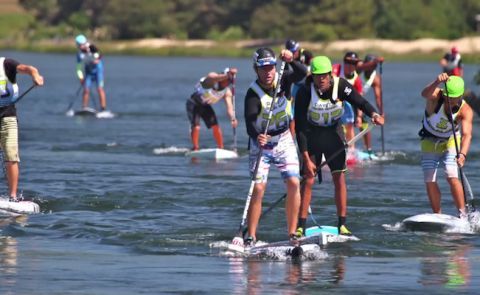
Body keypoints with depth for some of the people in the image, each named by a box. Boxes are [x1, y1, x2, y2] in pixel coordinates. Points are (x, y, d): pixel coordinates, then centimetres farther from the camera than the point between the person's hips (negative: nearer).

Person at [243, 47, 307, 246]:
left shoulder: (283, 79, -9)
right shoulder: (253, 93, -22)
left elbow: (302, 74, -27)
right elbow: (250, 121, -34)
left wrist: (291, 61, -46)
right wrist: (256, 136, -54)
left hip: (284, 140, 4)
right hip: (261, 142, -4)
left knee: (293, 183, -8)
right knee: (258, 189, -13)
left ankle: (292, 234, -3)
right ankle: (250, 238, -10)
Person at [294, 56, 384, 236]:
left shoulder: (340, 85, -17)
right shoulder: (305, 92, -23)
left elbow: (359, 101, -25)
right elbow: (299, 128, -22)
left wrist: (373, 114, -48)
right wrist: (306, 159, -25)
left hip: (334, 134, 2)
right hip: (312, 135, -2)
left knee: (339, 178, -3)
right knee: (308, 180, -8)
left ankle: (342, 224, 1)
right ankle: (301, 226, -4)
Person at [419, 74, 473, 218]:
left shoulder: (465, 110, -28)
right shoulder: (436, 96, -27)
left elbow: (467, 135, -39)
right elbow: (425, 94, -50)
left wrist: (462, 154, -57)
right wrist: (437, 82, -70)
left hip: (450, 141, -1)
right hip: (430, 141, 1)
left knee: (452, 177, -20)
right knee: (429, 181, -4)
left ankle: (463, 215, -15)